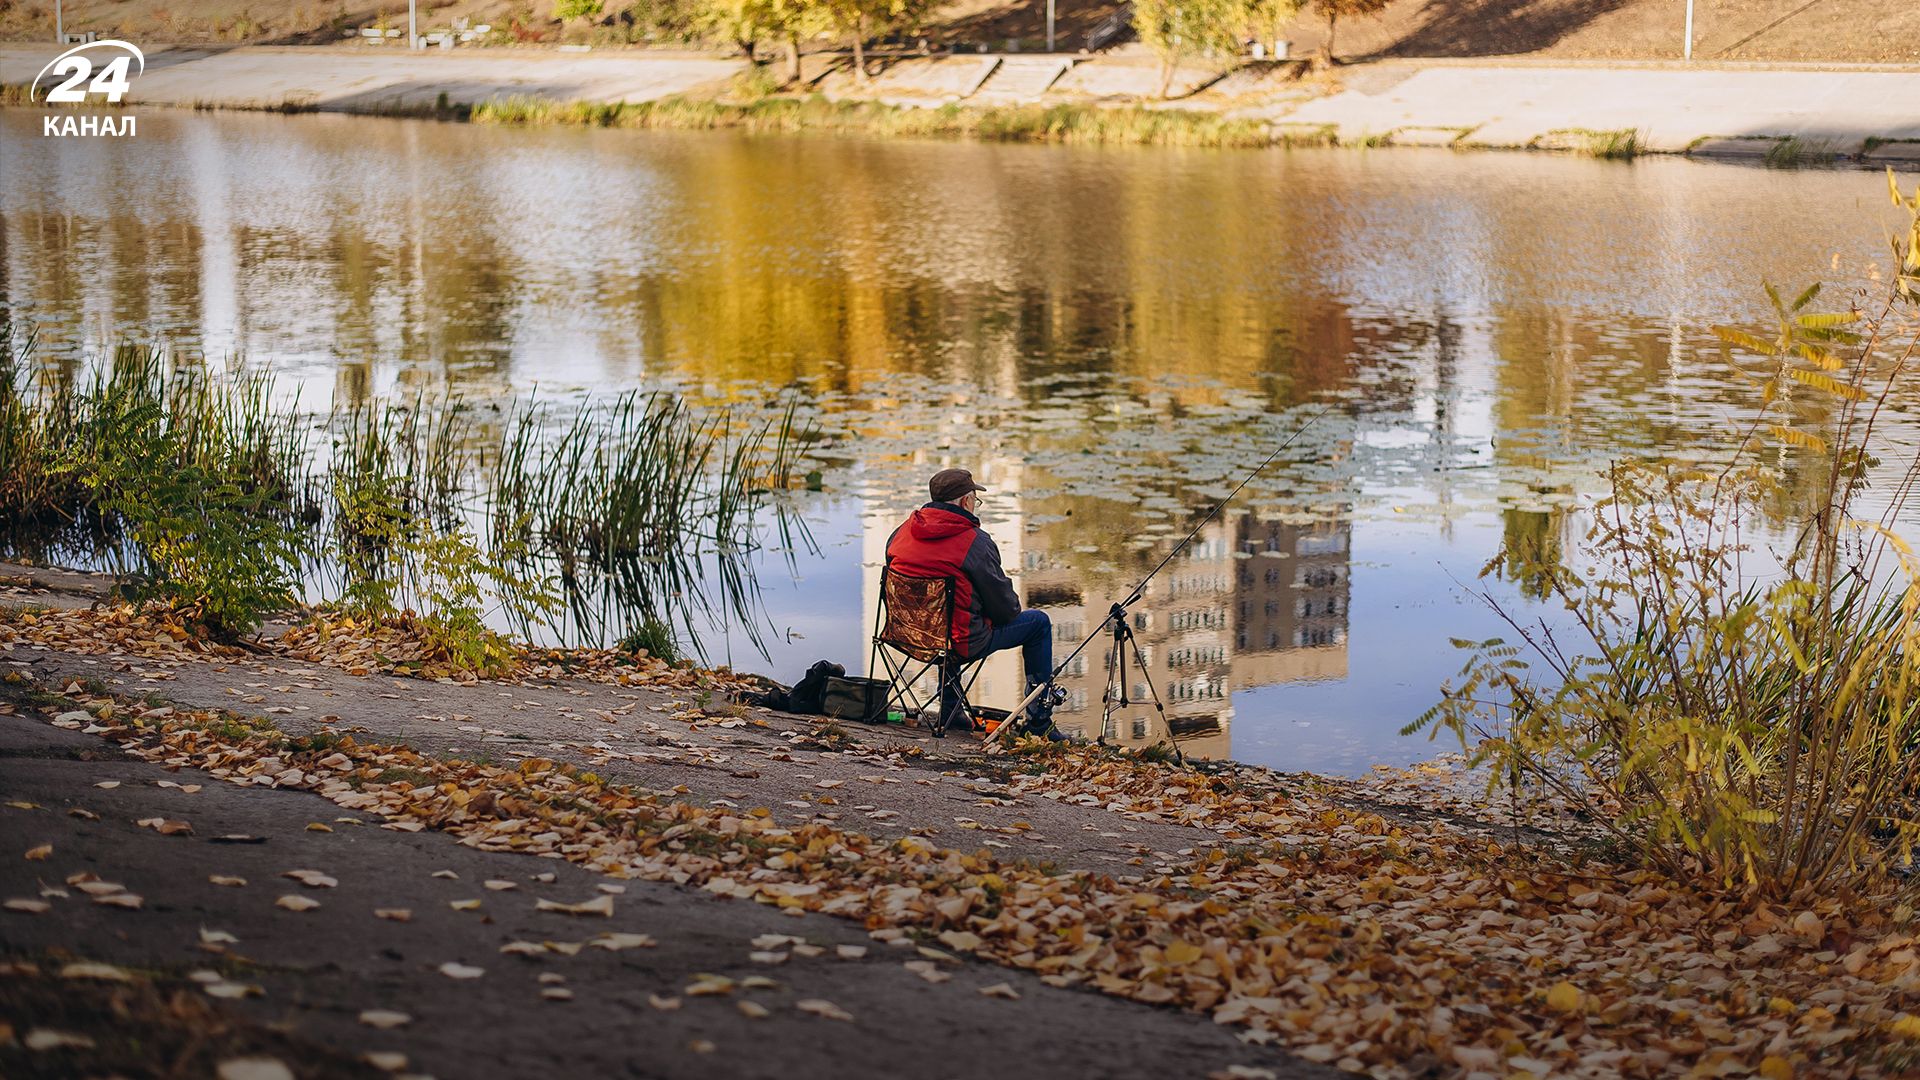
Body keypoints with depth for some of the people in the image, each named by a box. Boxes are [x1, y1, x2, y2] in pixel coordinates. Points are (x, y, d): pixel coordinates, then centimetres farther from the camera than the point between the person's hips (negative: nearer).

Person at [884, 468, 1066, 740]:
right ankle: (1039, 721, 17)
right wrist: (1013, 609, 12)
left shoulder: (901, 532, 0)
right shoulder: (975, 541, -18)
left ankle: (948, 707, 41)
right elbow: (1006, 607, -11)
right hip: (963, 643, -7)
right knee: (1038, 622, 11)